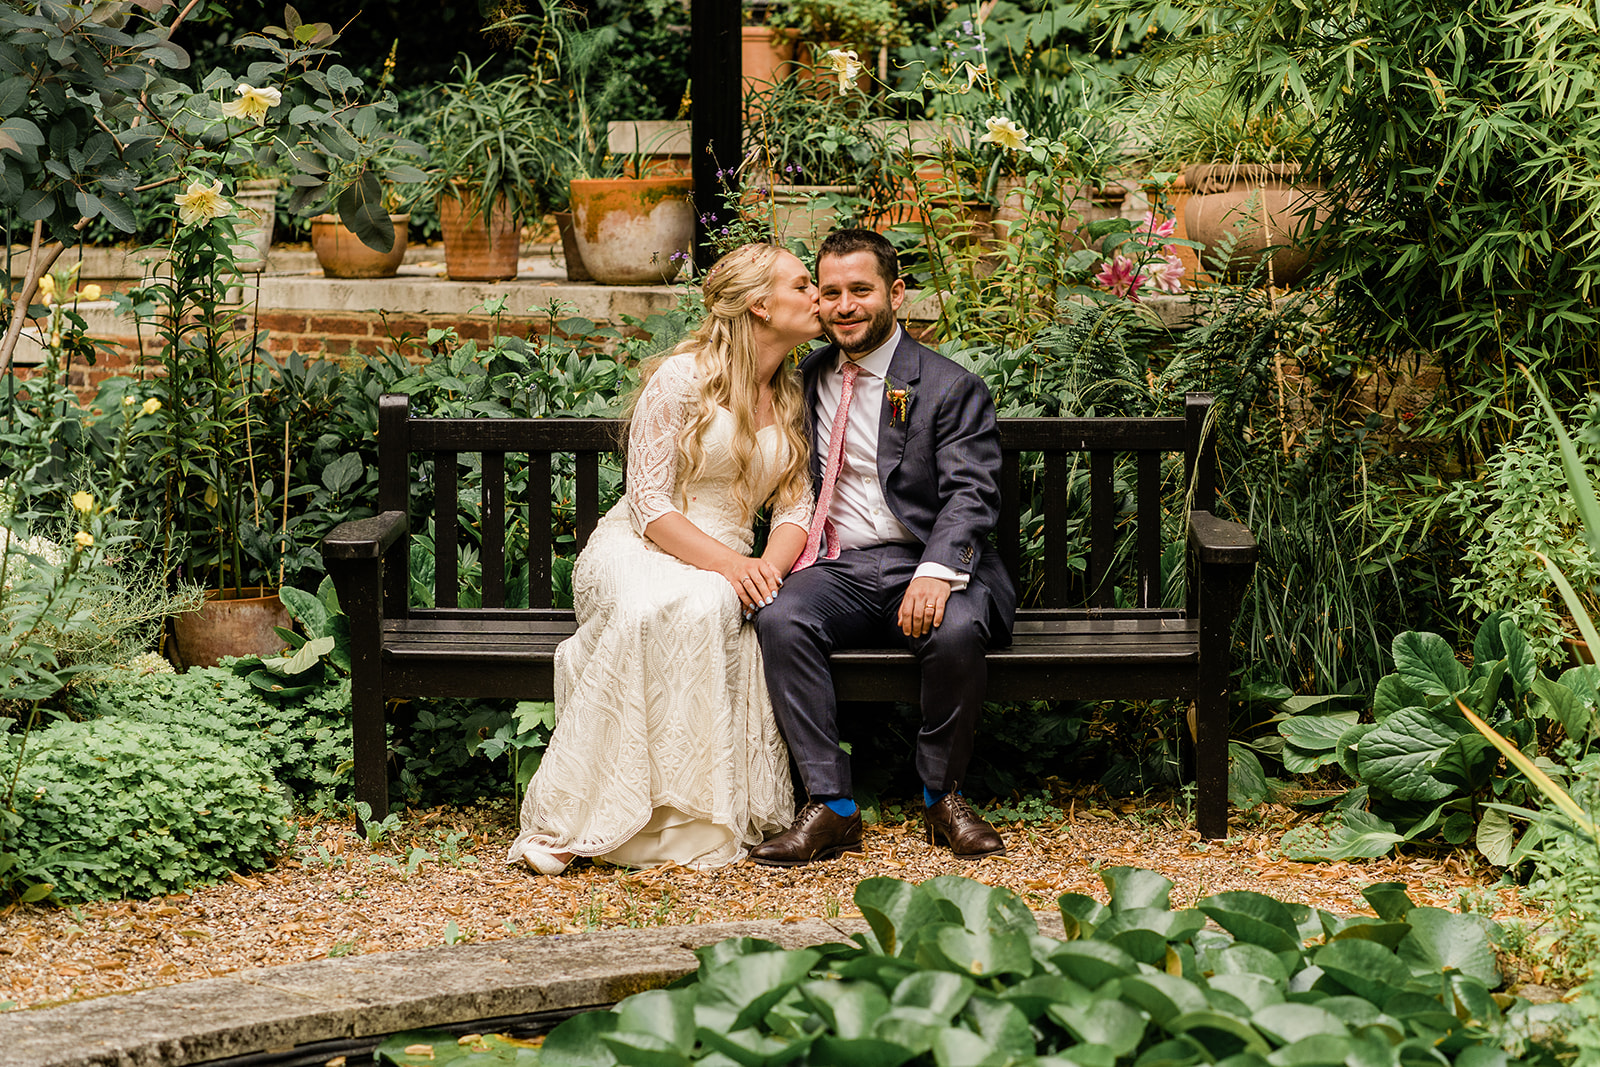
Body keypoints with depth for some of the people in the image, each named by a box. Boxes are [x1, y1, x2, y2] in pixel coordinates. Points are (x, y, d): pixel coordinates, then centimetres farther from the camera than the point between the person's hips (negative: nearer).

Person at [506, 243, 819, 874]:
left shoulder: (792, 399, 14)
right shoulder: (682, 378, -5)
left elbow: (795, 508, 9)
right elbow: (649, 506, -9)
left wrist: (766, 566, -14)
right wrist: (727, 561, -24)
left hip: (725, 567, 4)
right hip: (637, 548, -4)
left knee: (709, 609, -36)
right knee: (647, 610, -41)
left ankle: (694, 821, -33)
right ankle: (566, 819, -37)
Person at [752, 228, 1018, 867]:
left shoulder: (949, 388, 1)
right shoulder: (808, 379, 17)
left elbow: (972, 496, -10)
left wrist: (935, 571, -29)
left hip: (929, 566, -3)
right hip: (838, 569, 3)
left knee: (956, 630, -35)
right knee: (780, 621, -29)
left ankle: (943, 796, -12)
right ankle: (831, 807, -25)